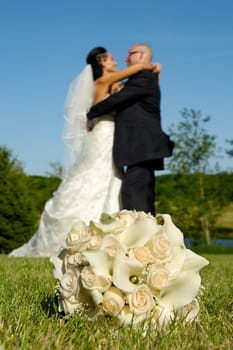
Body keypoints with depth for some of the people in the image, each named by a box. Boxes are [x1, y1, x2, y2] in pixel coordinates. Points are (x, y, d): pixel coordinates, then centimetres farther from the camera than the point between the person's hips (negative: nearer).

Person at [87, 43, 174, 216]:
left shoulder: (144, 77, -8)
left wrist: (90, 115, -2)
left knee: (132, 191, -19)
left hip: (142, 147, -10)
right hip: (143, 149, 10)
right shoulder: (147, 78, 24)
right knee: (144, 194, 8)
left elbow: (116, 100, -13)